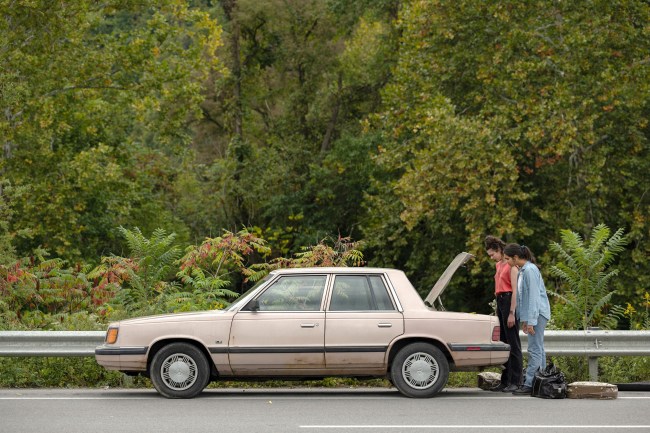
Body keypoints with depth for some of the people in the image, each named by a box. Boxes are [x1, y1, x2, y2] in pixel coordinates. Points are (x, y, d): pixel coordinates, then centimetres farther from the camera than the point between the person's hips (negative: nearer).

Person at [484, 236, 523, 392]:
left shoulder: (511, 265, -9)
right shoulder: (498, 265, 18)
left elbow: (515, 290, -14)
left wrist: (511, 313, -19)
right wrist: (498, 312, 21)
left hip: (510, 301, -9)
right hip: (500, 302, 9)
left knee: (513, 344, -9)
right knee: (503, 343, 8)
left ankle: (516, 382, -10)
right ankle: (505, 381, 11)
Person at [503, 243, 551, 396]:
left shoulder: (530, 270, -15)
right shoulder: (522, 271, 15)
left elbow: (533, 296, -19)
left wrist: (531, 320, -20)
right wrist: (524, 319, 19)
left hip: (538, 313, -10)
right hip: (531, 314, 10)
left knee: (534, 350, -10)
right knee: (538, 349, 11)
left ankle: (529, 384, -12)